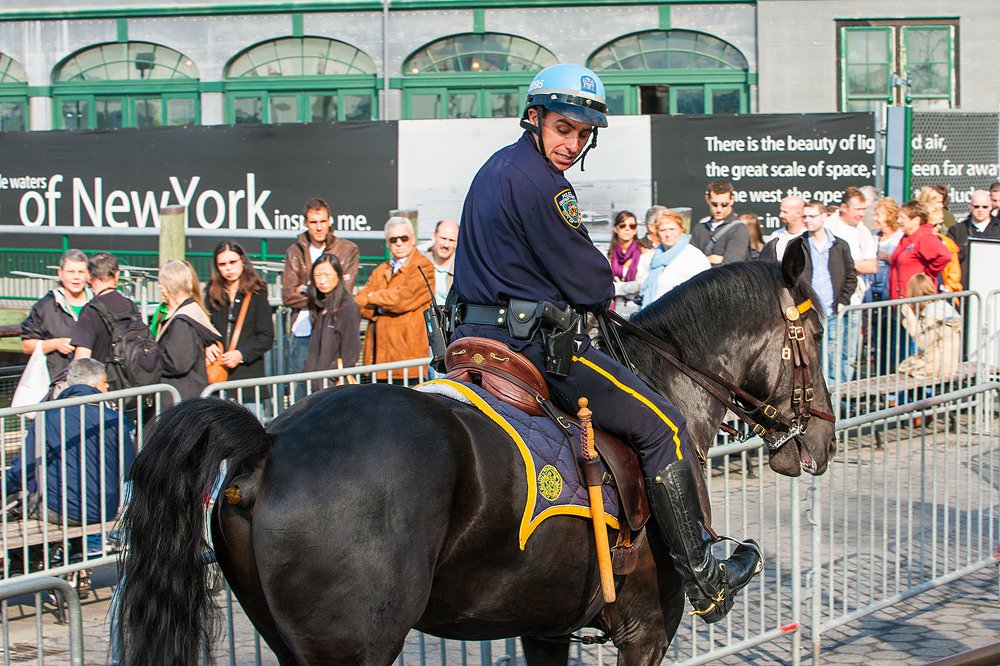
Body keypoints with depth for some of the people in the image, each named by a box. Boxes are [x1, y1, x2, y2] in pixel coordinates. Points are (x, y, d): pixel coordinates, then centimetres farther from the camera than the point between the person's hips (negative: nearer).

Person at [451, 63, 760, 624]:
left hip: (479, 335, 11)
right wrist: (606, 290, 9)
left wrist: (586, 288, 18)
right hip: (536, 341, -11)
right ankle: (704, 580, -2)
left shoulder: (496, 168, 16)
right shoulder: (541, 184, -17)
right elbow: (590, 283, -15)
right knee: (663, 426, -4)